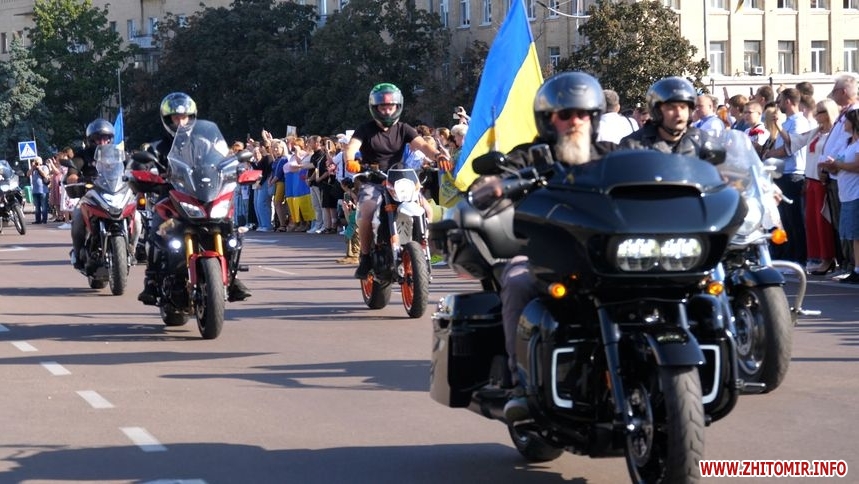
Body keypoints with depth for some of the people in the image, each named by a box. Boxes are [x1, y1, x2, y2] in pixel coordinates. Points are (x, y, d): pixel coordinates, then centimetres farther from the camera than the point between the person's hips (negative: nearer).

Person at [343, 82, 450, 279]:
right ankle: (366, 257, -15)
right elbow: (352, 146, -13)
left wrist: (438, 155, -27)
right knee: (367, 213, -31)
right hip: (372, 182, -3)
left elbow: (422, 144, -5)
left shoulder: (403, 129, 11)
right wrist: (350, 160, -38)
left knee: (427, 212, -16)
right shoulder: (366, 129, 3)